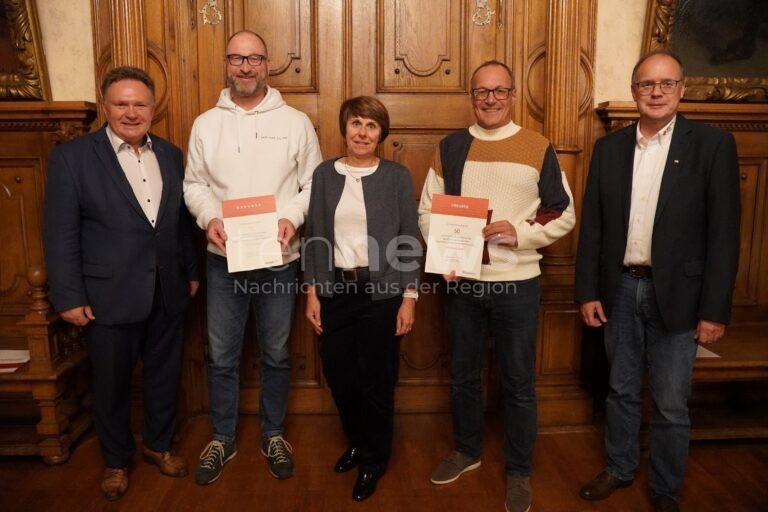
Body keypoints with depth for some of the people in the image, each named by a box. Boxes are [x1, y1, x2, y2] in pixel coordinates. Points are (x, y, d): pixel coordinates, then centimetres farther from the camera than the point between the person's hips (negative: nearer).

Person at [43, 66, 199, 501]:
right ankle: (117, 460, 35)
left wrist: (192, 271, 10)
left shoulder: (171, 154, 5)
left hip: (168, 293, 4)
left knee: (165, 375, 17)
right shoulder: (72, 156, -8)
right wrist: (69, 297, -11)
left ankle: (159, 444, 40)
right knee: (112, 385, 13)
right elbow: (61, 234, -9)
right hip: (109, 296, -3)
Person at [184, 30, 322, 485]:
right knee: (222, 356, 10)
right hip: (223, 259, 2)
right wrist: (209, 217, -12)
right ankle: (223, 439, 29)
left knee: (276, 354, 11)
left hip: (279, 258, -1)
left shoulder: (295, 122, 0)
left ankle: (273, 435, 31)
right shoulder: (206, 124, 5)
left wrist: (293, 216, -16)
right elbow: (194, 183, 7)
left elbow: (315, 182, 0)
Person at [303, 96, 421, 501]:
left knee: (376, 379, 6)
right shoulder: (324, 174, 4)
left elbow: (409, 241, -3)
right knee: (338, 374, 12)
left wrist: (409, 297, -7)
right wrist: (312, 291, 2)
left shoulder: (397, 176, -2)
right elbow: (314, 237, 5)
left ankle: (374, 459, 29)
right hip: (335, 290, 3)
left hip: (381, 291, -2)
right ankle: (356, 441, 39)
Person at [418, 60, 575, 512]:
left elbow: (564, 215, -1)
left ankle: (519, 471, 29)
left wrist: (520, 233, -18)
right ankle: (467, 450, 40)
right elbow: (427, 210, 5)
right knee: (464, 375, 17)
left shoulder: (539, 149, -2)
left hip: (517, 283, -2)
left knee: (519, 384, 9)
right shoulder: (451, 148, 5)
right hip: (461, 281, 3)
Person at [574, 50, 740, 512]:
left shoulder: (713, 144, -5)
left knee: (671, 405, 8)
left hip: (676, 293, -3)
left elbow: (724, 233, -8)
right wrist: (588, 291, 1)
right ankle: (620, 468, 37)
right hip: (620, 289, 3)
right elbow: (593, 225, 5)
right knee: (621, 390, 17)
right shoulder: (609, 147, 4)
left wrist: (715, 309, -11)